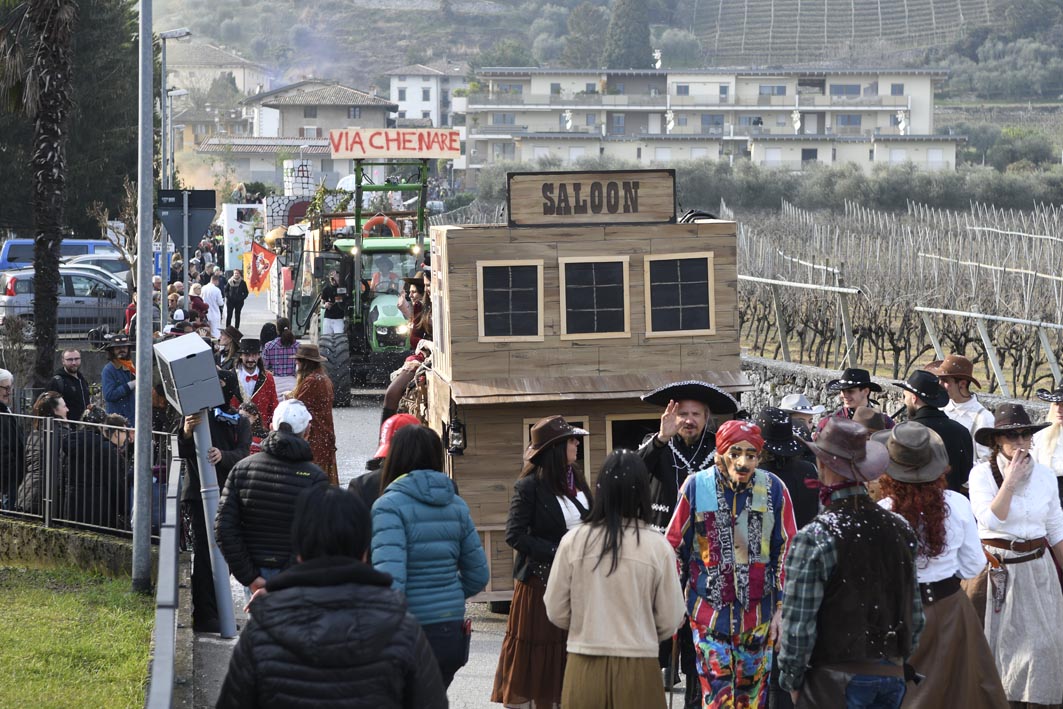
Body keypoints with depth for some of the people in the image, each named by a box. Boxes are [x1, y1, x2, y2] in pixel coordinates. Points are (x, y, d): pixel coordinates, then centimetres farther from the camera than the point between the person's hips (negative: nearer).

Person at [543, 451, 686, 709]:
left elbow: (556, 612, 0)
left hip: (585, 667, 1)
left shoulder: (574, 541, -6)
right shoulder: (657, 546, -8)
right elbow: (670, 620, -3)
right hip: (638, 668, -1)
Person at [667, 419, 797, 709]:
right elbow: (674, 547, 4)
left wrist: (782, 608, 2)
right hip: (709, 610, -1)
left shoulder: (774, 489, -3)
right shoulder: (696, 487, -5)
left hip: (758, 612, 1)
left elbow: (786, 552, 4)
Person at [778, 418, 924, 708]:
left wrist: (792, 680, -1)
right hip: (892, 675, 6)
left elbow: (798, 624, -13)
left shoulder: (814, 538, -14)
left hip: (835, 682, -6)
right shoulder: (900, 529, 4)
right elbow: (916, 614, 11)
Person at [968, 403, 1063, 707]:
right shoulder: (982, 474, -7)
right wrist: (1011, 481, -19)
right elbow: (990, 520, -21)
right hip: (997, 571, -3)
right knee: (1000, 642, 5)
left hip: (1037, 570, 3)